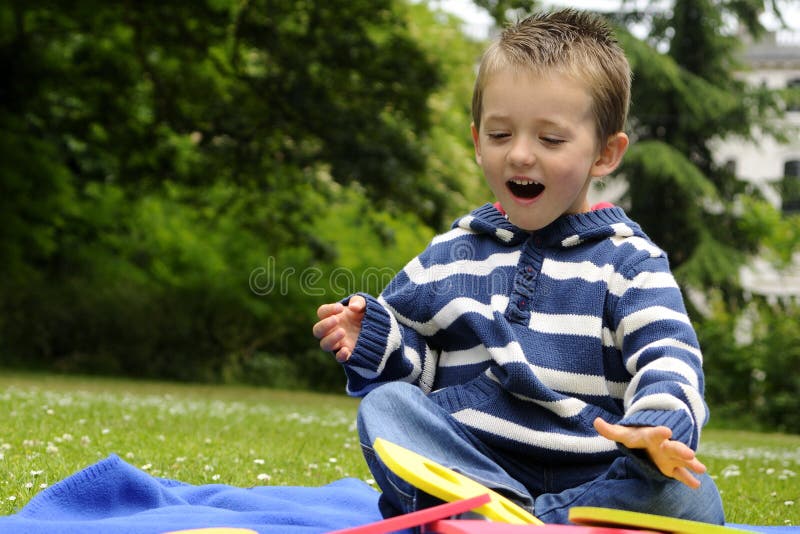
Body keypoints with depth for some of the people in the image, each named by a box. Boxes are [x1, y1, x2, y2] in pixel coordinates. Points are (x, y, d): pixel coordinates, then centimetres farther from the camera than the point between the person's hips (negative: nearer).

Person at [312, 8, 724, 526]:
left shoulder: (628, 259, 7)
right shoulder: (449, 256, 17)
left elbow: (669, 359, -7)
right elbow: (412, 361, 19)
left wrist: (657, 426, -29)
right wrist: (374, 340, -5)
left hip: (593, 477, -2)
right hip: (467, 461, 3)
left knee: (691, 499, -30)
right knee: (384, 405, -22)